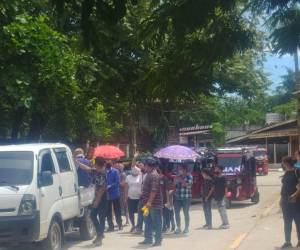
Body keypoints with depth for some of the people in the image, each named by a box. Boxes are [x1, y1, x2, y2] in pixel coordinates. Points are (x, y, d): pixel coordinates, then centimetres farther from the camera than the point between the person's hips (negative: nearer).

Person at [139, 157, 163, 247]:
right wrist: (146, 203, 19)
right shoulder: (149, 174, 14)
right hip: (148, 203, 10)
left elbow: (154, 190, -24)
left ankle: (158, 240, 7)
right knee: (148, 221, 15)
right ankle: (148, 239, 23)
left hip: (154, 204, -10)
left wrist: (149, 203, -25)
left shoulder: (154, 175, -17)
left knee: (156, 222, -1)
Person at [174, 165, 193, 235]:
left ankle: (186, 228, 12)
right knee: (176, 212, 3)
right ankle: (178, 228, 14)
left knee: (186, 213, 2)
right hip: (177, 197, 5)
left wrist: (181, 180, -16)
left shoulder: (189, 176, -1)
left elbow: (189, 185, -16)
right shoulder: (178, 176, 13)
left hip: (186, 198, -5)